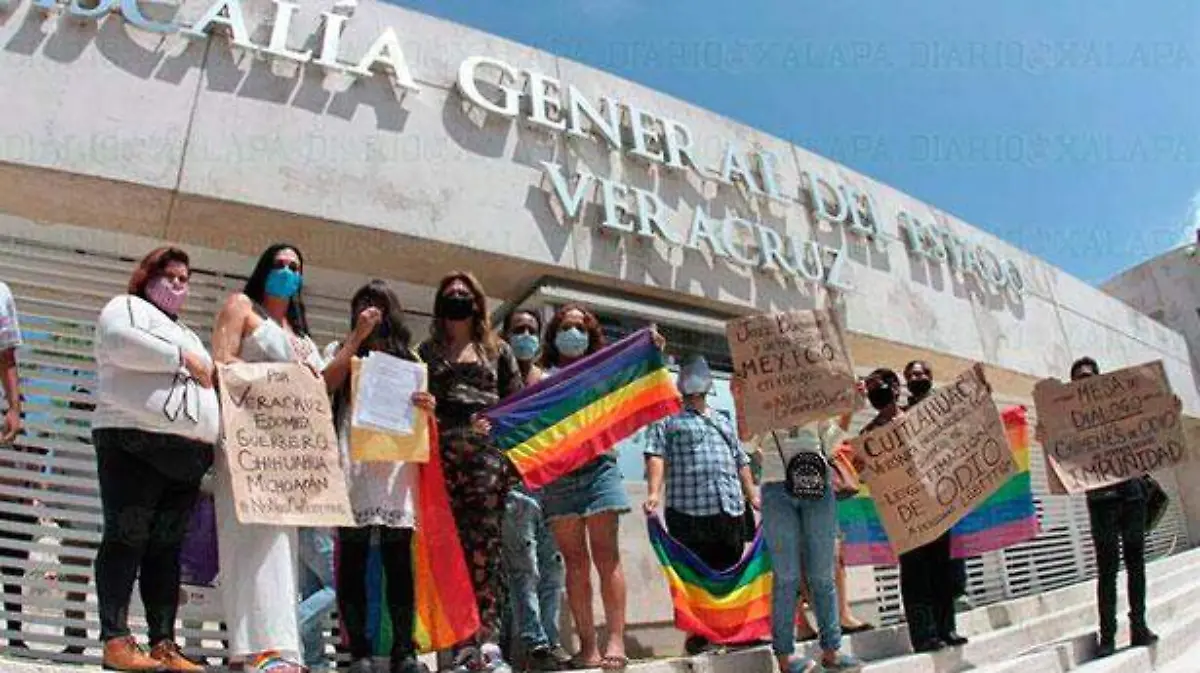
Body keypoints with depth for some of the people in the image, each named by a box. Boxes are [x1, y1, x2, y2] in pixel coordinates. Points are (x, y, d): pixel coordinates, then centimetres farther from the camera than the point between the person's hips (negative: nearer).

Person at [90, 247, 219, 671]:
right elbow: (118, 341, -13)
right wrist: (182, 359, -9)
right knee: (126, 540, -8)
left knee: (167, 548, 3)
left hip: (189, 452, 7)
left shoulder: (187, 334, 32)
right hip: (135, 440, -7)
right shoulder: (127, 306, 9)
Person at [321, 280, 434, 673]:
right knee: (353, 559, -3)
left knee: (399, 560, -2)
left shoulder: (409, 357, 20)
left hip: (397, 462, 1)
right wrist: (358, 336, 0)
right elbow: (326, 385, -3)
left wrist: (428, 408, -9)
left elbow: (419, 415, 15)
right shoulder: (341, 349, 18)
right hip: (353, 462, -1)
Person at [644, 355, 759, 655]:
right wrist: (654, 493, -20)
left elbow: (741, 461, 27)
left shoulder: (724, 422, 27)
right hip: (689, 511, -5)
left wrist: (753, 496, 17)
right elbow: (656, 456, -5)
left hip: (732, 510, 5)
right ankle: (696, 634, 6)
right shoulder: (667, 420, 9)